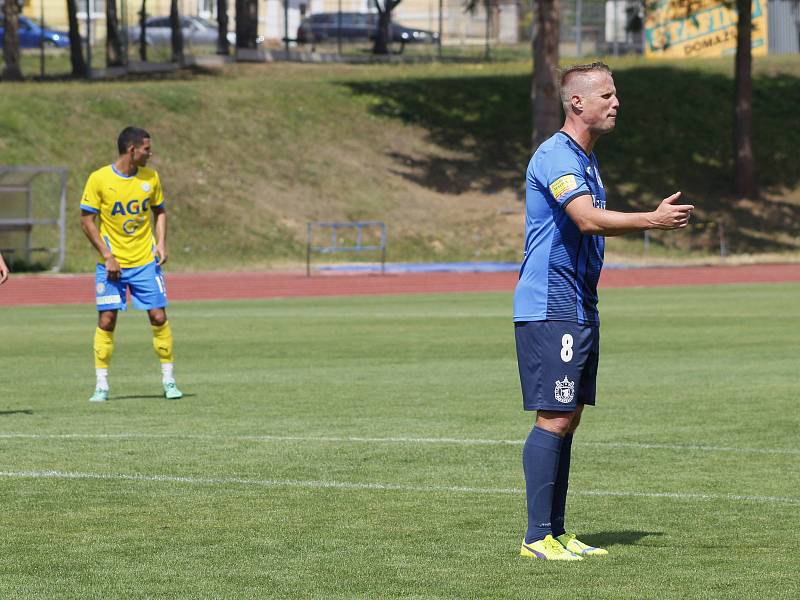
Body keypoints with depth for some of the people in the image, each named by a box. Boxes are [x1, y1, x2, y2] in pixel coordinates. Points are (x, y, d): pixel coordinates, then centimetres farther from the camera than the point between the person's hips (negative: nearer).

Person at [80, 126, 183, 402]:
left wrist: (161, 243, 0)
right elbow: (87, 220, -6)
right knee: (106, 321, -4)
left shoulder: (151, 178, 2)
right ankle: (102, 385, 5)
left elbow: (160, 211, 16)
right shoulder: (99, 179, -9)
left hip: (146, 262, 2)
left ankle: (168, 379, 10)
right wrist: (107, 256, -12)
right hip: (112, 263, -2)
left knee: (158, 317, -2)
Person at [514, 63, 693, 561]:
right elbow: (589, 220, -27)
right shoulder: (555, 156, -15)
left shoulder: (586, 160, 17)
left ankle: (556, 531, 12)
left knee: (569, 418, 9)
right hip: (549, 309, -10)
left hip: (580, 309, 10)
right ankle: (538, 537, -9)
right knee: (553, 418, -11)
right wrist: (652, 220, -25)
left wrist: (655, 219, 15)